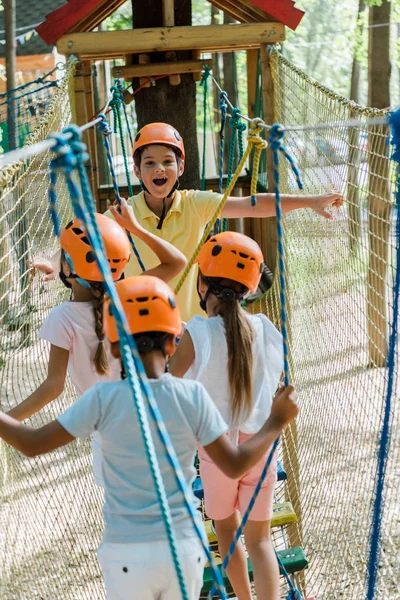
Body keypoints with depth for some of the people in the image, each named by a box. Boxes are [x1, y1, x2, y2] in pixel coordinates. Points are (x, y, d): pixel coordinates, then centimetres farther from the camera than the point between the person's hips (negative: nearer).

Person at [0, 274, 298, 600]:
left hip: (126, 553, -2)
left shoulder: (104, 399, -10)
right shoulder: (192, 396, -6)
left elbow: (32, 444, -6)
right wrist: (276, 422, 13)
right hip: (184, 548, 2)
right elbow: (235, 465, 0)